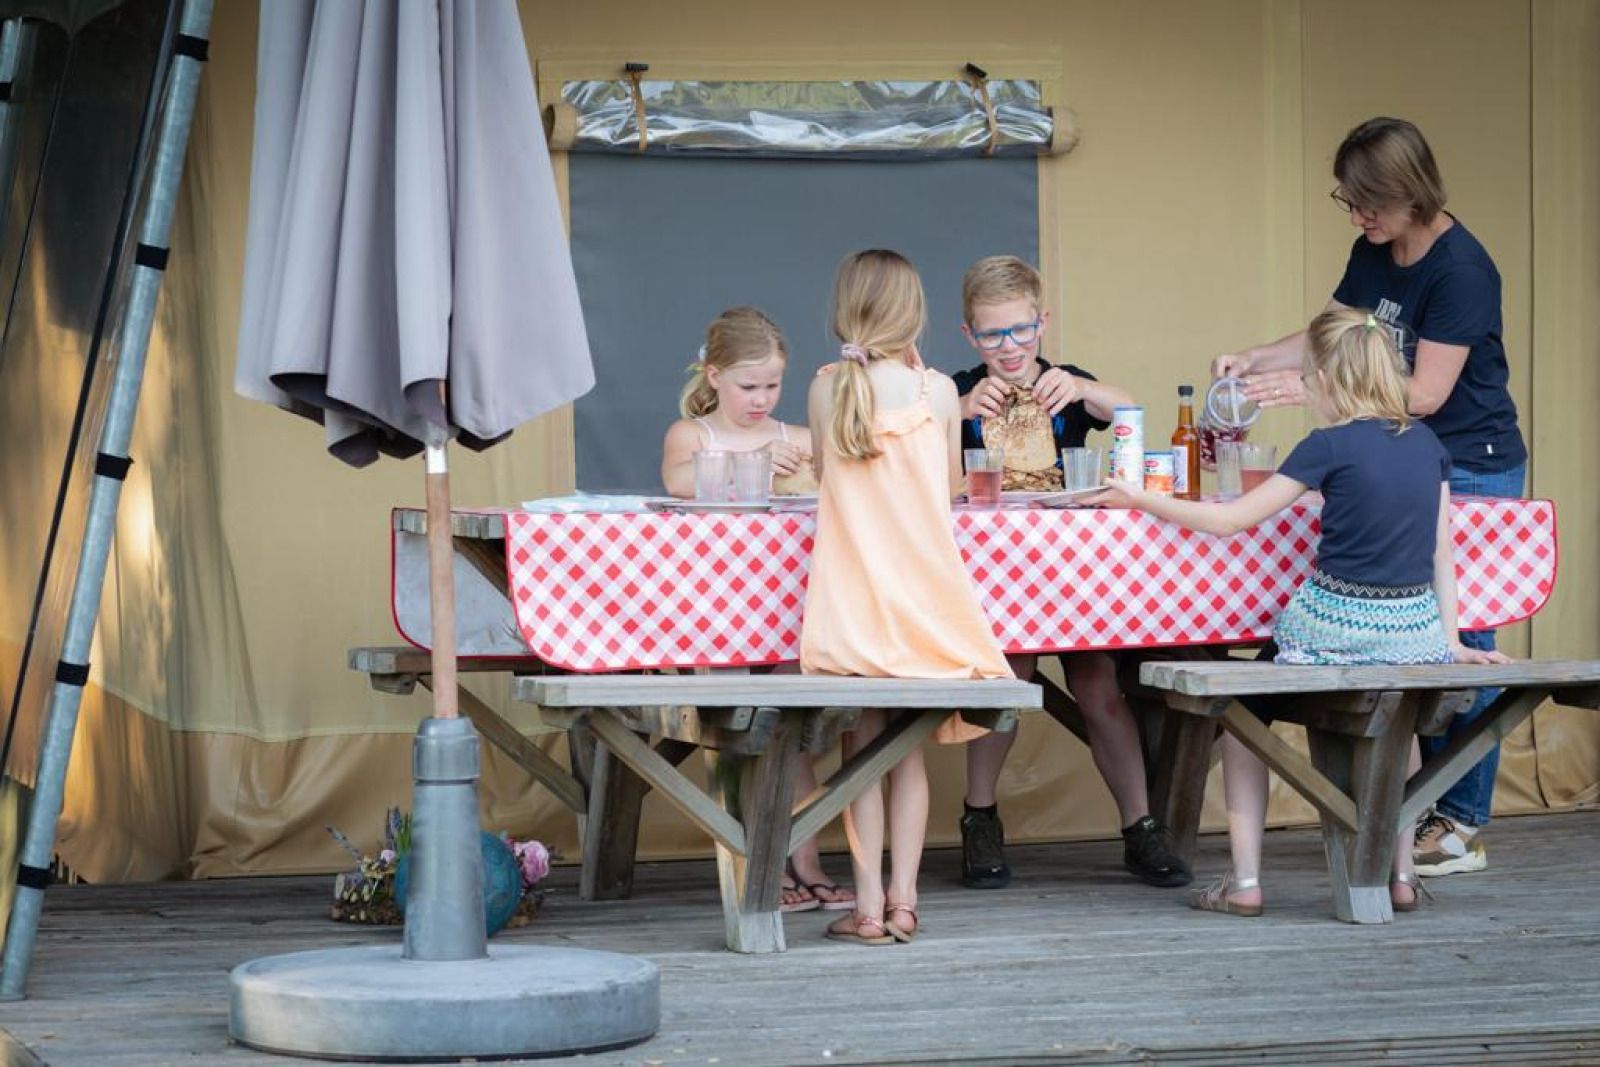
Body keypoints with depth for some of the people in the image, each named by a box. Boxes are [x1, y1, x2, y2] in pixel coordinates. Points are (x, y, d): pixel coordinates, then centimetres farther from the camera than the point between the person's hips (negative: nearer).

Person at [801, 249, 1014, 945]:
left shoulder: (827, 389, -2)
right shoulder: (937, 391, -4)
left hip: (851, 603, 0)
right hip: (924, 605, 0)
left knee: (861, 745, 5)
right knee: (908, 750, 10)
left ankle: (868, 905, 0)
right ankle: (902, 900, 7)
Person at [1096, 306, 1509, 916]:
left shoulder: (1332, 446, -11)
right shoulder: (1426, 444, 5)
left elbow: (1229, 521, -9)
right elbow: (1442, 554, 8)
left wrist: (1140, 500, 1)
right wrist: (1450, 642, 13)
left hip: (1334, 628, -5)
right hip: (1413, 631, 5)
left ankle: (1244, 881, 10)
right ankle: (1401, 874, 27)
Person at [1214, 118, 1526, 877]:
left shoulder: (1460, 269, -19)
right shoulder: (1373, 254, 6)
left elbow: (1426, 391, -21)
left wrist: (1310, 386, -23)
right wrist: (1253, 361, -1)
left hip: (1473, 470, -8)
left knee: (1460, 650, -6)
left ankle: (1461, 828, -2)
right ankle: (1426, 808, 13)